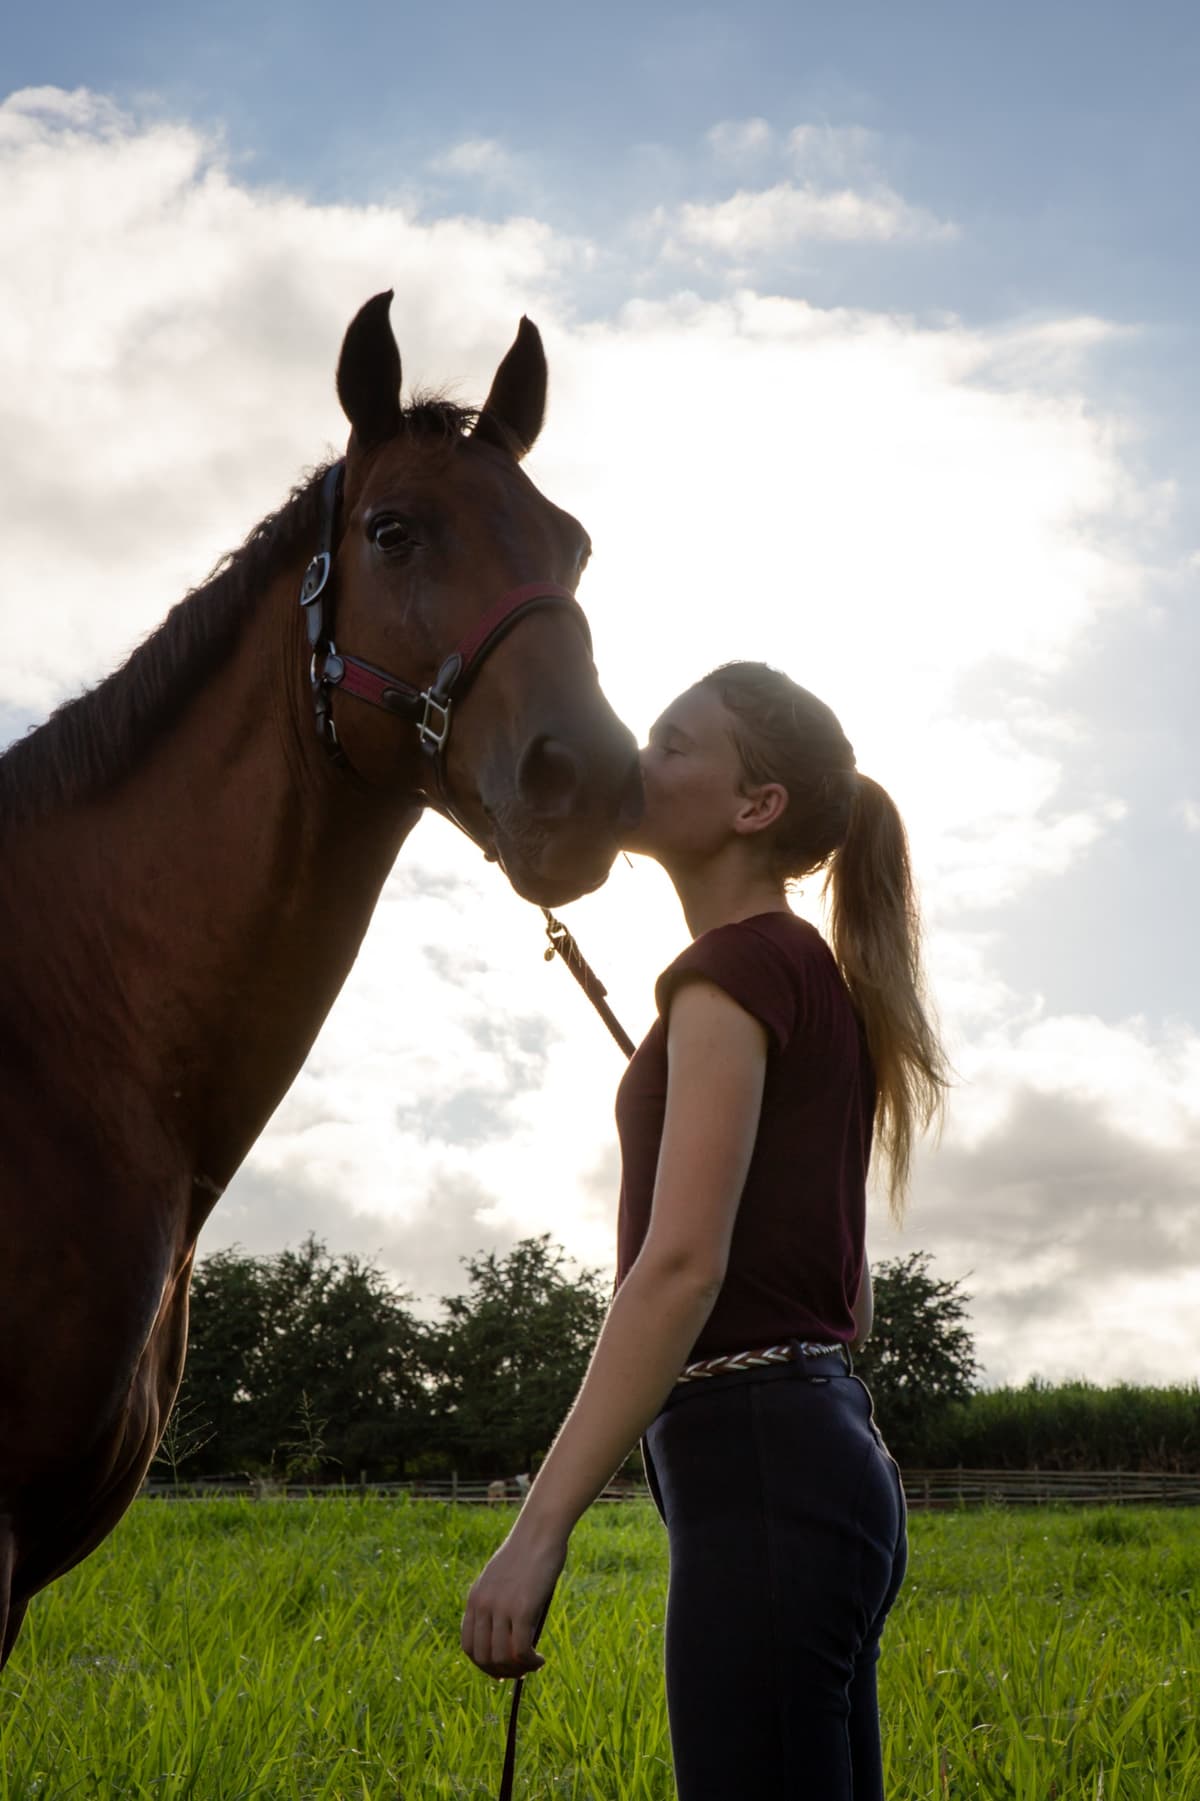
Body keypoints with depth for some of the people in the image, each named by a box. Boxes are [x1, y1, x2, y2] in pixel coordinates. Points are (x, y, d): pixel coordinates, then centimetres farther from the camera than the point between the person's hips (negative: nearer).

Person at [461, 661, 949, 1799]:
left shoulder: (737, 965, -10)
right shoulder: (821, 983, 19)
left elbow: (681, 1263, -21)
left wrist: (539, 1527, -23)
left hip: (757, 1467, -10)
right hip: (834, 1454, 10)